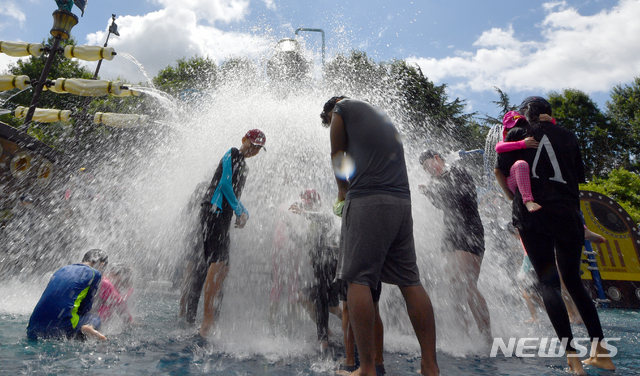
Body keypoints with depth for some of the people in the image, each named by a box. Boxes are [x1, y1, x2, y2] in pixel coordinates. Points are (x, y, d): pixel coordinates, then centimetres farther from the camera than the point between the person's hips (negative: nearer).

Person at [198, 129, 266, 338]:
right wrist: (239, 210, -6)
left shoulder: (243, 165, 26)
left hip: (223, 216, 9)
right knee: (218, 262, -18)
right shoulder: (232, 154, -2)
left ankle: (210, 317, 14)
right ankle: (208, 320, -17)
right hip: (214, 212, -9)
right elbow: (225, 184, -13)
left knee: (222, 267, 7)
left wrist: (243, 212, 11)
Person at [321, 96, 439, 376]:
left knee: (357, 279, -5)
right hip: (402, 201, 7)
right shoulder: (382, 117, 32)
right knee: (410, 281, 6)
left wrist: (343, 193, 29)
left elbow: (337, 157, 16)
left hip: (367, 200, -7)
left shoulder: (342, 108, 13)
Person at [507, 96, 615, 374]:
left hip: (533, 215, -3)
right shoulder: (568, 136, 16)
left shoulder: (517, 134, 8)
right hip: (567, 214, 3)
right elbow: (580, 177, 21)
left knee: (548, 283, -1)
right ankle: (600, 352, 16)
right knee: (573, 281, 16)